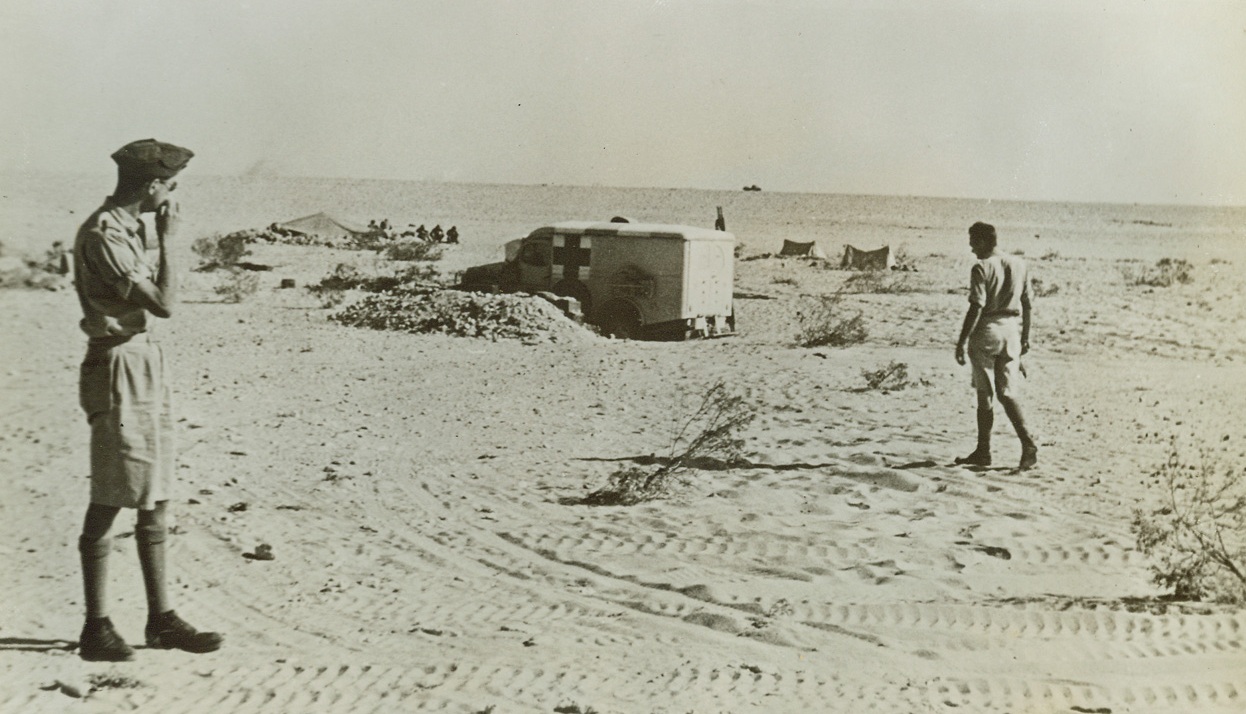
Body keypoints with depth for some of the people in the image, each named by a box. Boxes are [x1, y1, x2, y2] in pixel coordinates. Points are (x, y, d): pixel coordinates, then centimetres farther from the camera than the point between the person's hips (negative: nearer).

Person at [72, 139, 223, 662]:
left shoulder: (130, 229, 13)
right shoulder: (102, 235, -16)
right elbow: (163, 304, -18)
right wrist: (166, 241, -11)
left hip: (146, 363, 10)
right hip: (117, 367, -10)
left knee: (155, 499, 12)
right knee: (109, 502, -3)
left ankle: (160, 619, 19)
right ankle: (96, 629, 6)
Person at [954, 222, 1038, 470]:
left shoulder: (981, 268, -12)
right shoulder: (1018, 264, 6)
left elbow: (976, 308, -17)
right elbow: (1027, 304, 10)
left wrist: (962, 341, -13)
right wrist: (1025, 336, 18)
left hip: (986, 333, -5)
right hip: (1011, 331, 5)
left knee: (985, 394, 6)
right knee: (1008, 393, 9)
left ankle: (983, 452, 15)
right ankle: (1028, 442, -10)